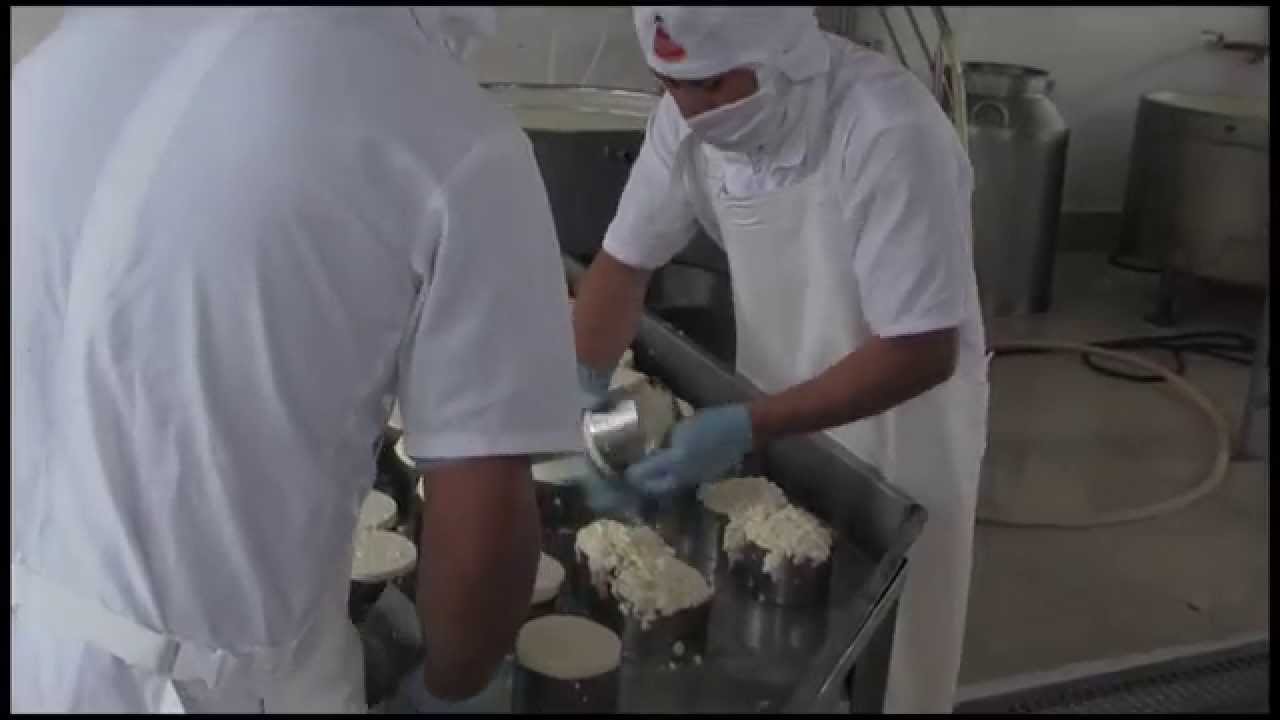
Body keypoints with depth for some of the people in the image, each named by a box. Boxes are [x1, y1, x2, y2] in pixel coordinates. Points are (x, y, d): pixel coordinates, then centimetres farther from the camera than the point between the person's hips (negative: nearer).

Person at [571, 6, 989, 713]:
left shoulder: (888, 133, -33)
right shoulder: (691, 114, -14)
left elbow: (923, 352, -30)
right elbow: (623, 262, -4)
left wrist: (748, 428, -35)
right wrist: (584, 389, -20)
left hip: (895, 423, -5)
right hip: (777, 411, 5)